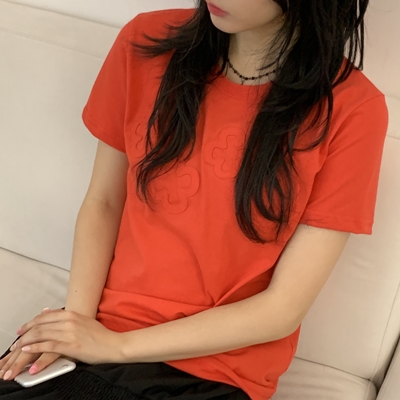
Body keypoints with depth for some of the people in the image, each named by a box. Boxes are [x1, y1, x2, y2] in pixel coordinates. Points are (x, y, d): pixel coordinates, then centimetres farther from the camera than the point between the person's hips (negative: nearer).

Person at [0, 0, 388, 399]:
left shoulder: (352, 111, -13)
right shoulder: (147, 43, -4)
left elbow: (284, 309, -11)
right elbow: (103, 202, 6)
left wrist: (117, 344, -13)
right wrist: (77, 314, -11)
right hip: (97, 336, 3)